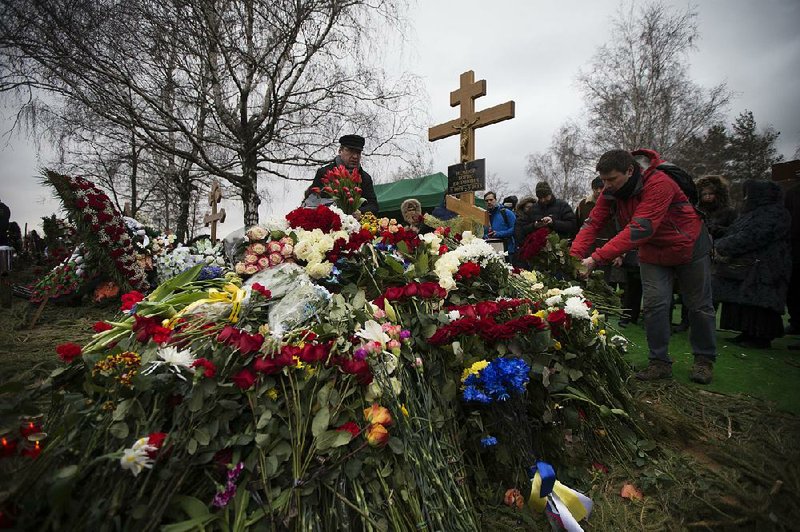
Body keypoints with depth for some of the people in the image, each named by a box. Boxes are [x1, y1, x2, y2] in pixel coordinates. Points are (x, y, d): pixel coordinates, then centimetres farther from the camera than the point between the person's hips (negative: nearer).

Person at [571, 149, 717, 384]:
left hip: (688, 247, -4)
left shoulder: (658, 184, -34)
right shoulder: (610, 192, -13)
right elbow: (593, 223, -18)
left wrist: (596, 259, -49)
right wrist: (575, 256, -35)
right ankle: (660, 362, 8)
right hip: (652, 253, 4)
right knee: (654, 304, -4)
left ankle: (704, 360, 27)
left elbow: (639, 230, -43)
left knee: (699, 306, 9)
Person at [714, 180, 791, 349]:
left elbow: (752, 237, -19)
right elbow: (733, 234, 16)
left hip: (761, 269, -9)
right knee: (744, 303, 8)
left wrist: (723, 248, -16)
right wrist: (720, 246, -4)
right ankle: (748, 334, 15)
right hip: (744, 267, 9)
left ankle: (761, 338, 0)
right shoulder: (753, 213, 22)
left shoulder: (775, 213, -8)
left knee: (757, 303, -7)